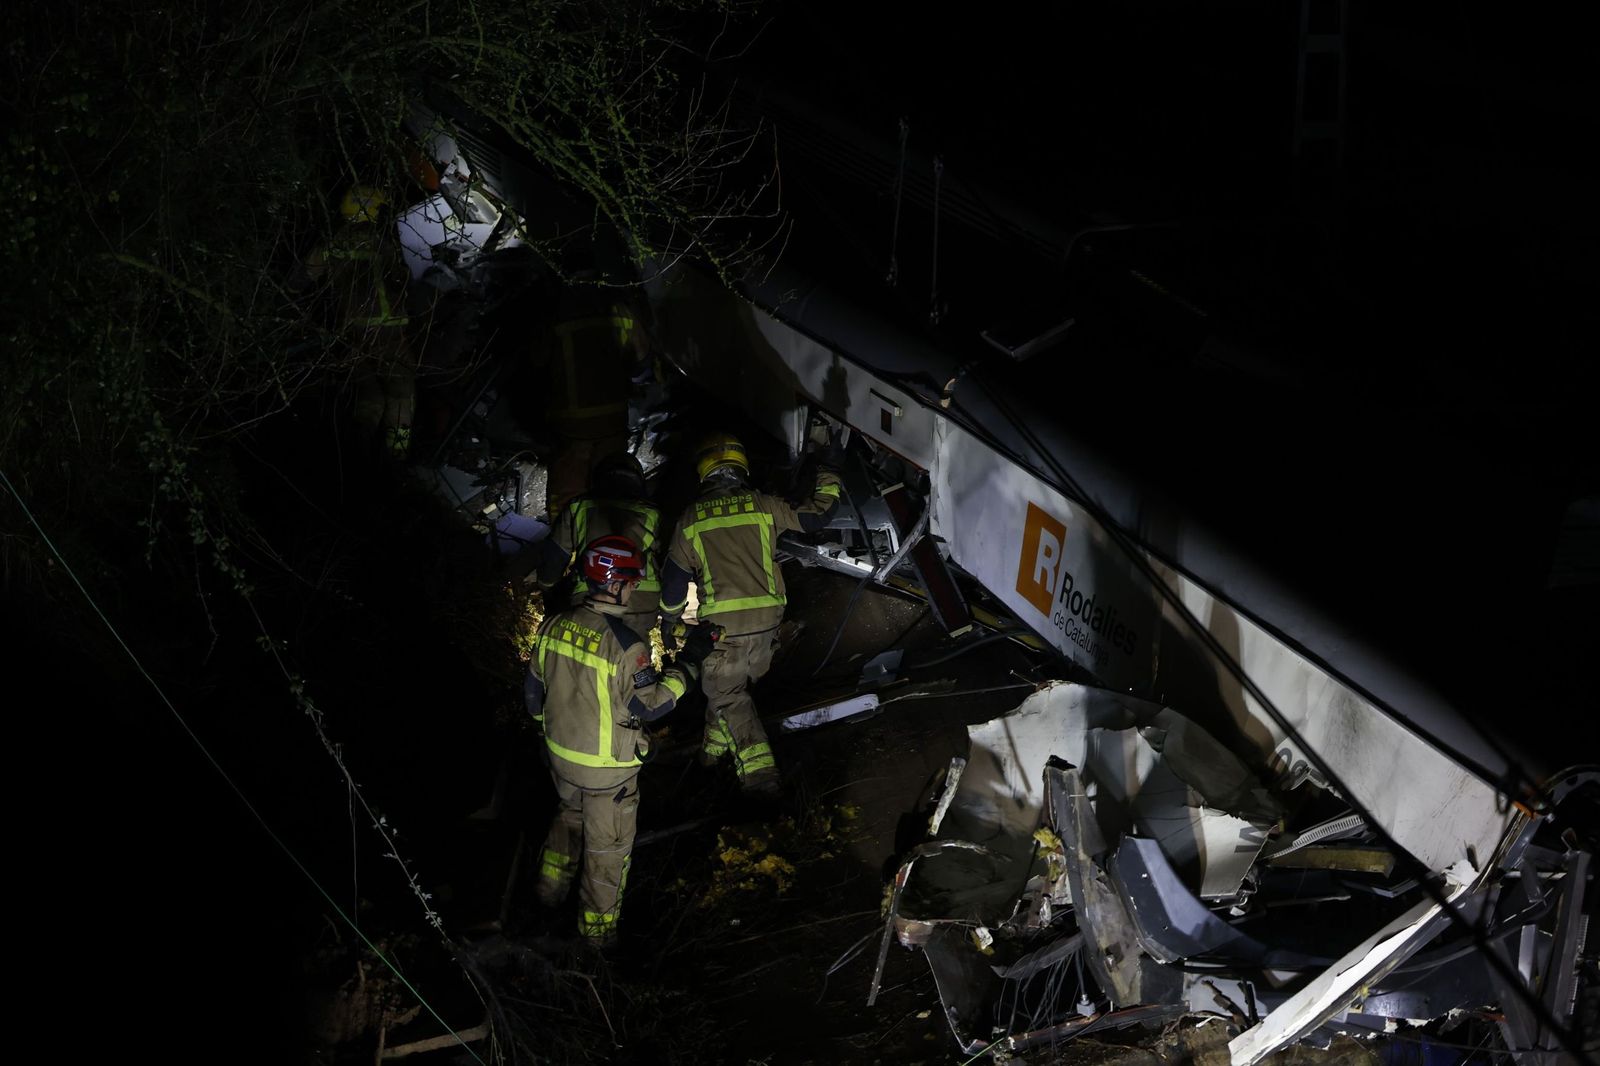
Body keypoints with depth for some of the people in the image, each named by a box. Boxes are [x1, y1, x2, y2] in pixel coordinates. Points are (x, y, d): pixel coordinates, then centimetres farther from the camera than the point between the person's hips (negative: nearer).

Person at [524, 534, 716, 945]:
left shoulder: (554, 626, -10)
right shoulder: (625, 645, -30)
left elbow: (534, 690, 3)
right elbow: (650, 704, -19)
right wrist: (689, 661, -13)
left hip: (561, 756, 6)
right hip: (608, 767, -6)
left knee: (571, 813, 34)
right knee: (607, 846, 14)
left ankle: (551, 887, 49)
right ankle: (598, 925, 30)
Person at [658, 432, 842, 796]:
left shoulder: (691, 519, 0)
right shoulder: (764, 506, 1)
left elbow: (674, 576, 8)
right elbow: (814, 516, 12)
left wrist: (667, 619, 24)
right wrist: (828, 477, 27)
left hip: (722, 623, -3)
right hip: (767, 619, 3)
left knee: (727, 695, 3)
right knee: (735, 684, 23)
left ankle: (759, 771, -13)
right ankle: (714, 747, 38)